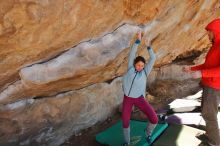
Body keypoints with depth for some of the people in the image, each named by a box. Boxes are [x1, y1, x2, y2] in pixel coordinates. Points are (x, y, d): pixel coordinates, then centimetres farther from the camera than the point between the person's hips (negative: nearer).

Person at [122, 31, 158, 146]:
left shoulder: (145, 72, 1)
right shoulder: (130, 68, 1)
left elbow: (153, 59, -2)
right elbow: (132, 54, -5)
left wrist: (148, 46, -1)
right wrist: (138, 40, -8)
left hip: (139, 99, 0)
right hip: (127, 99, 1)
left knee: (154, 119, -13)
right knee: (125, 122, 8)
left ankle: (148, 132, 22)